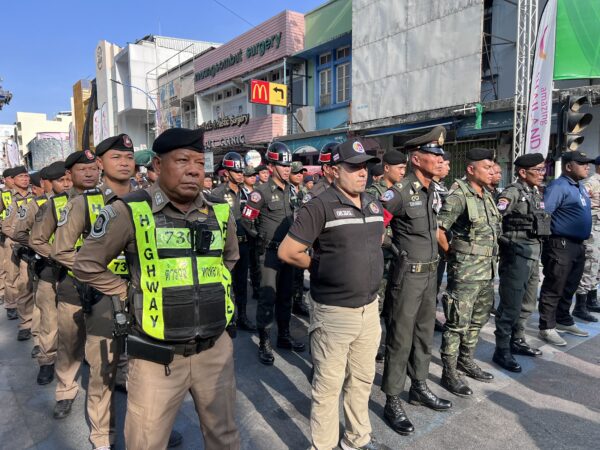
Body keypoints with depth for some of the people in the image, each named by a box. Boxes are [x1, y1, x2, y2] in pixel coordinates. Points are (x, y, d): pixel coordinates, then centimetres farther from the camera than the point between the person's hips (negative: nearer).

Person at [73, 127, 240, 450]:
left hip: (215, 349, 4)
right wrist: (128, 295, -3)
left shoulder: (220, 212, 2)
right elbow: (86, 264, -1)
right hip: (157, 356, -3)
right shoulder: (129, 211, -11)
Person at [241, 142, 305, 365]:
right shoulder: (261, 192, -14)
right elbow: (246, 221, -10)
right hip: (270, 252, -7)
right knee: (268, 298, -2)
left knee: (285, 296, 15)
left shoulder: (290, 190, 8)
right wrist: (262, 238, -2)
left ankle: (284, 336, 29)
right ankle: (264, 343, 10)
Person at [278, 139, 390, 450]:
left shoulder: (374, 205, 6)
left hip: (369, 308, 7)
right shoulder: (321, 206, -15)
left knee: (362, 379, 21)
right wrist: (322, 266, -4)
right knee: (328, 386, 8)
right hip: (334, 313, -7)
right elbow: (287, 252, -16)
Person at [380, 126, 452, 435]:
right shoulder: (400, 192, -19)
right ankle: (392, 402, 16)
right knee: (400, 338, 2)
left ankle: (419, 388, 36)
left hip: (430, 272, 8)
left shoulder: (434, 192, 7)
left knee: (424, 333, 19)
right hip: (408, 274, -8)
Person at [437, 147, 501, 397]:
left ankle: (466, 360, 36)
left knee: (479, 318, 19)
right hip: (465, 270, -9)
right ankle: (449, 373, 11)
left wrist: (490, 259, 15)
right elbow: (437, 229, -20)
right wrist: (453, 252, -8)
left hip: (487, 269, 9)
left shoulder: (488, 196, 11)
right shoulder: (458, 196, -16)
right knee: (458, 322, -2)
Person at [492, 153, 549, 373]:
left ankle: (517, 341, 33)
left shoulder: (536, 193, 13)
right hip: (517, 254, -9)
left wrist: (537, 248, 19)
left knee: (527, 303, 18)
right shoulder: (512, 193, -14)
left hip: (534, 253, 9)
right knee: (511, 306, -4)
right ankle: (502, 351, 6)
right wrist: (505, 242, -18)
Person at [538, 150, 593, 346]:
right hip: (561, 245, -9)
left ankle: (564, 321, 32)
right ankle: (547, 328, 6)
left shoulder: (580, 186, 15)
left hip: (578, 245, 9)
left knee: (569, 288, 19)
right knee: (553, 289, -2)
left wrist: (582, 241, 19)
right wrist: (548, 238, -21)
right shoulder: (558, 187, -15)